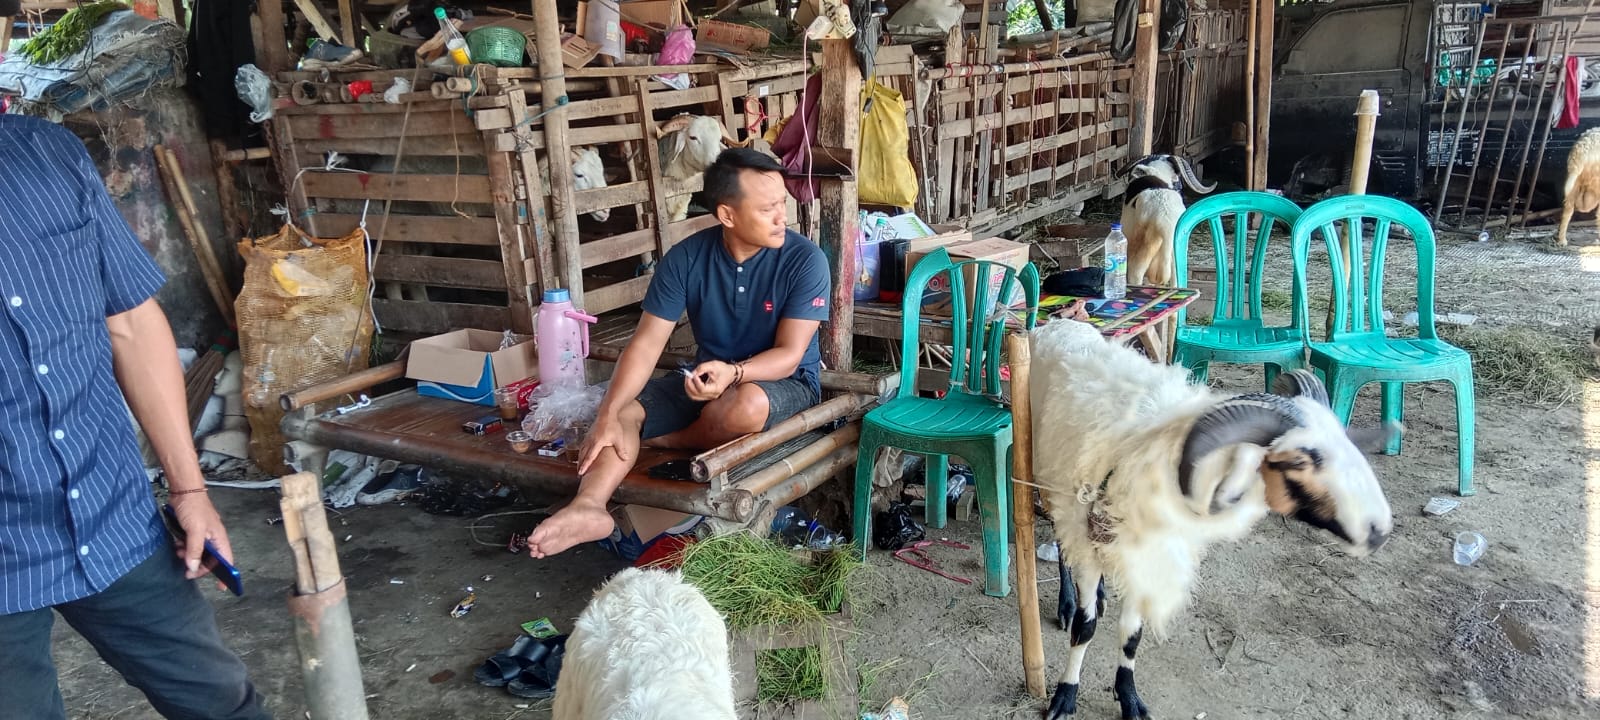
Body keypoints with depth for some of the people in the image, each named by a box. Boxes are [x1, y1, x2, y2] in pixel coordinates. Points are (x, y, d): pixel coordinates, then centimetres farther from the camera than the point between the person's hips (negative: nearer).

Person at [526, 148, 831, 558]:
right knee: (623, 412, -17)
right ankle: (588, 507, -38)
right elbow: (647, 343, -13)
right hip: (708, 375, 4)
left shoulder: (805, 260, -19)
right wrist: (608, 415, -27)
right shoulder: (685, 258, -11)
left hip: (786, 383, -3)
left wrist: (733, 372, -41)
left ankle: (667, 441, -8)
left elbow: (788, 355, -20)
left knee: (745, 405, -37)